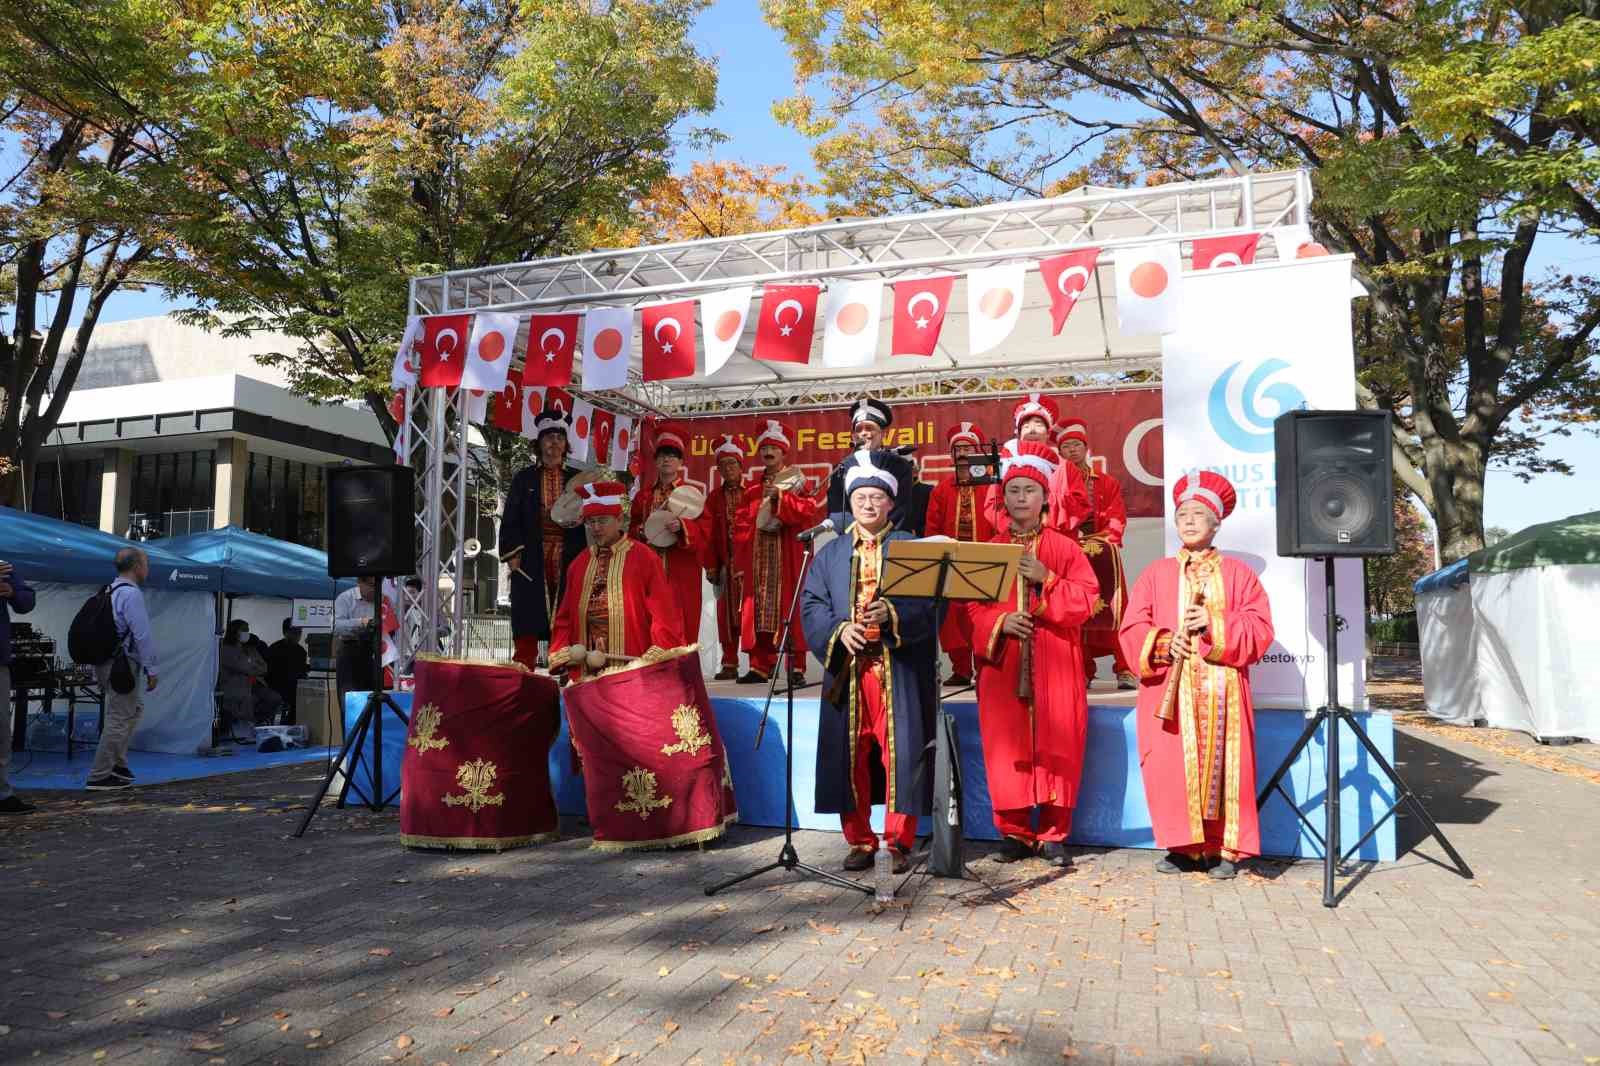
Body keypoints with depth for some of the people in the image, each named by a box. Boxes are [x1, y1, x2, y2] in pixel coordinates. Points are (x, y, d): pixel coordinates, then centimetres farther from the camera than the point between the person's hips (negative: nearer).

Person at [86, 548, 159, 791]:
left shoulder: (110, 591, 14)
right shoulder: (131, 593, -15)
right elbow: (142, 635, -18)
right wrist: (152, 669, -13)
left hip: (105, 661, 10)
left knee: (135, 708, 20)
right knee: (119, 717, -4)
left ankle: (117, 763, 22)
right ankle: (99, 776, 0)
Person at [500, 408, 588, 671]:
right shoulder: (524, 478, 11)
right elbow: (510, 520, 6)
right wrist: (512, 554, -5)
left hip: (569, 561, 0)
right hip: (531, 562, 0)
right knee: (527, 629, -2)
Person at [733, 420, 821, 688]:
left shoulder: (795, 482, 3)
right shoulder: (753, 488, 17)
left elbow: (809, 510, -12)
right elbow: (743, 522, 16)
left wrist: (780, 497, -18)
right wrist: (743, 547, 3)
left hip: (787, 554, -5)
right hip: (758, 558, 5)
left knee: (789, 607, -8)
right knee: (759, 609, 4)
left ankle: (796, 668, -7)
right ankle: (761, 666, 10)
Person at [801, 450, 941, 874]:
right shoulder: (831, 552, 13)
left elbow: (929, 604, -3)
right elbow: (811, 604, 6)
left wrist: (892, 614, -21)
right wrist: (838, 629, -12)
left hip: (898, 670, -2)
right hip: (847, 670, 2)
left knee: (901, 752, -3)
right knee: (850, 754, 4)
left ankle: (900, 842, 10)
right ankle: (860, 842, 16)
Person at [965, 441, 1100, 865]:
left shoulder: (1065, 547, 5)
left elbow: (1086, 599, -3)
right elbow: (972, 605, 5)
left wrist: (1046, 580, -15)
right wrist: (999, 621, -13)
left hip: (1054, 667, -1)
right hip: (1003, 664, 1)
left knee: (1054, 747, 0)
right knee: (1008, 747, 2)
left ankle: (1053, 835, 11)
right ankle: (1015, 832, 13)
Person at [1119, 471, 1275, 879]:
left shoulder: (1237, 573, 10)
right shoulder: (1156, 573, 12)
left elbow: (1260, 629, 1)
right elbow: (1132, 630, 6)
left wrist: (1214, 626, -13)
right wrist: (1163, 643, -12)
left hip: (1221, 689, -1)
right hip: (1168, 690, 1)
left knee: (1221, 765, -2)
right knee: (1171, 767, -4)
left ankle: (1223, 848, 8)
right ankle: (1183, 845, 7)